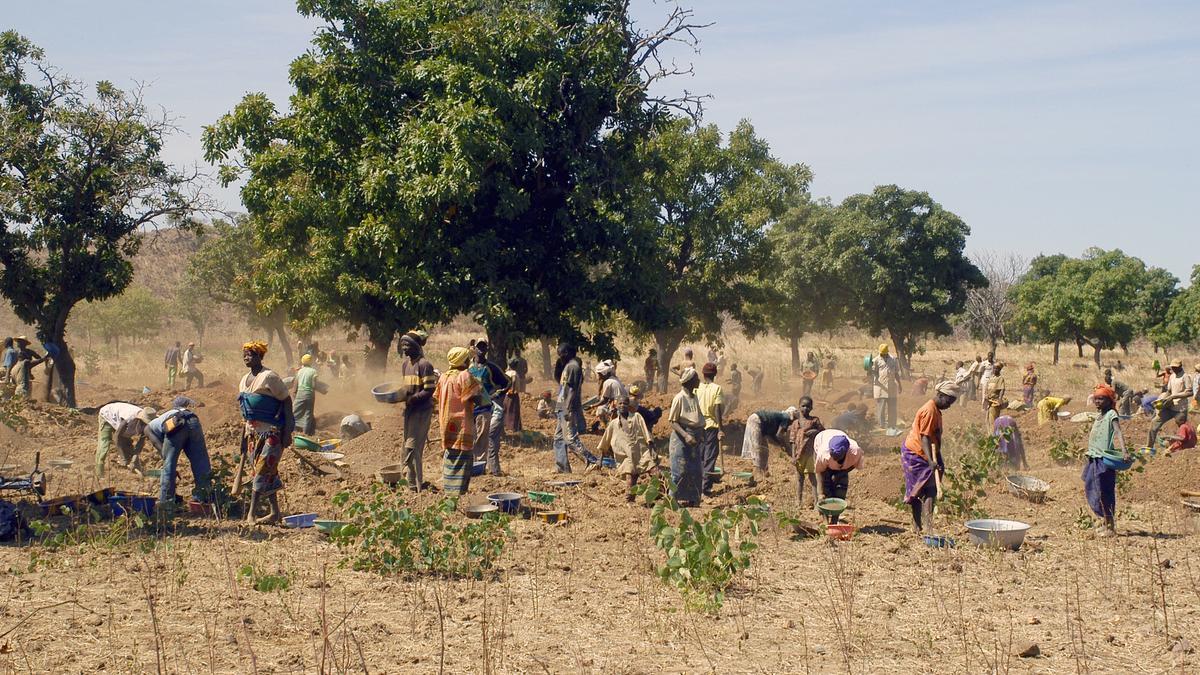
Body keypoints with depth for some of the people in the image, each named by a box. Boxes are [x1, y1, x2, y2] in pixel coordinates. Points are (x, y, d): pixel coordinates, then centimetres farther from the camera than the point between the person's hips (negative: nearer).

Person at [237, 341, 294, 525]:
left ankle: (251, 514, -12)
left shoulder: (269, 377, -13)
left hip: (272, 432, -8)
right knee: (268, 473, 11)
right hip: (253, 432, 8)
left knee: (262, 471, -11)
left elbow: (286, 401, -12)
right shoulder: (244, 380, 12)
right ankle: (275, 512, 17)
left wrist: (287, 432, -16)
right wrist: (244, 436, 19)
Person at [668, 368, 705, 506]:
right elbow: (672, 421, -14)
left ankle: (692, 498, 16)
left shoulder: (694, 398, 10)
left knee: (695, 470, 8)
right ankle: (676, 498, 3)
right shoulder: (679, 398, -13)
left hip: (694, 439, 8)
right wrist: (685, 435, -24)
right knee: (681, 470, -5)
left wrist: (701, 430, 8)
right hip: (681, 438, -8)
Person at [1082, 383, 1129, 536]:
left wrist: (1124, 451, -35)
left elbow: (1118, 432, -22)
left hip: (1105, 459, -9)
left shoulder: (1111, 415, -8)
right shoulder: (1099, 417, 17)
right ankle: (1107, 525, 18)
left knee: (1104, 493, -7)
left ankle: (1111, 528, -3)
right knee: (1093, 491, 10)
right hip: (1094, 458, 9)